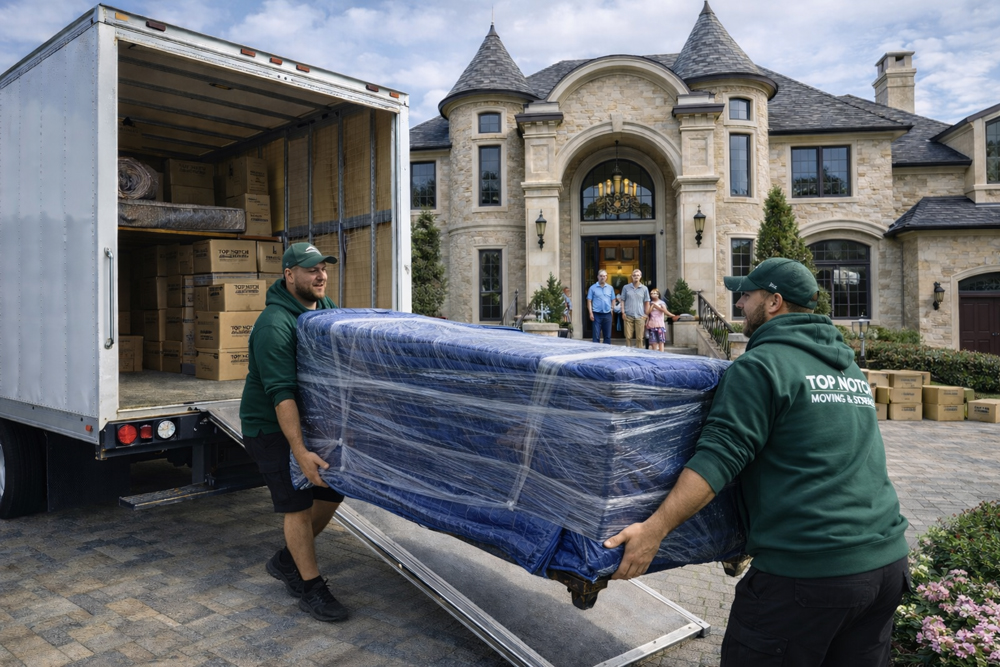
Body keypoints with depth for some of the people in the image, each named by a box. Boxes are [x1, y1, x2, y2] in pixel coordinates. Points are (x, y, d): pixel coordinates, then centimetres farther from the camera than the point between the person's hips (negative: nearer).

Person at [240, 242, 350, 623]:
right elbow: (281, 394, -30)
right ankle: (310, 588, 10)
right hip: (271, 426, -8)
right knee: (297, 504, -4)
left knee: (331, 491, 11)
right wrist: (300, 452, -34)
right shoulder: (274, 325, -24)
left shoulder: (326, 308, 2)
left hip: (311, 420, 8)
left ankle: (286, 561, 30)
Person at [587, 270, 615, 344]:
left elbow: (613, 300, 16)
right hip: (597, 315, -3)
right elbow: (589, 301, -2)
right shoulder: (593, 288, 1)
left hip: (607, 315, 3)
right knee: (596, 336, -2)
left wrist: (612, 308, 2)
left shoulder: (610, 288, 10)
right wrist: (591, 313, -9)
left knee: (608, 336, 8)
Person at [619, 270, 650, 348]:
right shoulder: (626, 287, 6)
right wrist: (623, 312, -2)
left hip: (640, 316, 0)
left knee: (639, 338, 2)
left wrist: (646, 315, 4)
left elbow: (647, 302, 10)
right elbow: (622, 300, 8)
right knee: (628, 337, 0)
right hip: (628, 316, 0)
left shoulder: (644, 289, 7)